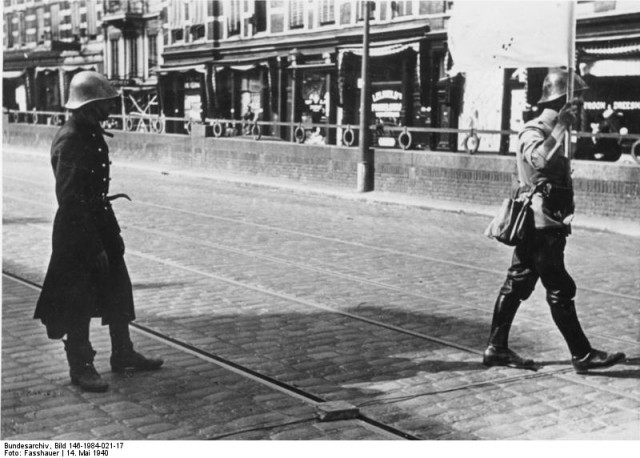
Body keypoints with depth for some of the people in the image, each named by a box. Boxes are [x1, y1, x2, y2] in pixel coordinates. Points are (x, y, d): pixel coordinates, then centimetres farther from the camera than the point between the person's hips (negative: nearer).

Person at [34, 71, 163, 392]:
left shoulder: (92, 134, 8)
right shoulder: (69, 142, -21)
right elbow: (70, 200, -23)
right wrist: (93, 246, -22)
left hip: (99, 222, 9)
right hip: (76, 232, -9)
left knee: (118, 291, 16)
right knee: (79, 302, 3)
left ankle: (123, 355, 30)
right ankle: (80, 367, 17)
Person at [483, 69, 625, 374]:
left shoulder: (553, 133, 17)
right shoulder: (533, 132, -13)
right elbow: (540, 159, -34)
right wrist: (561, 127, -27)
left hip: (549, 223, 10)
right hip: (540, 224, -10)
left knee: (517, 285, 10)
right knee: (560, 290, -3)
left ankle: (496, 348, 15)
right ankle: (582, 355, 5)